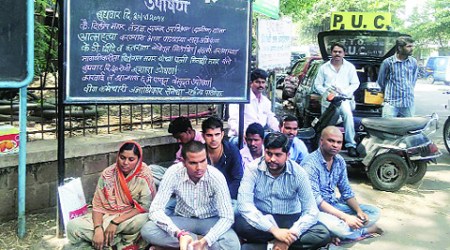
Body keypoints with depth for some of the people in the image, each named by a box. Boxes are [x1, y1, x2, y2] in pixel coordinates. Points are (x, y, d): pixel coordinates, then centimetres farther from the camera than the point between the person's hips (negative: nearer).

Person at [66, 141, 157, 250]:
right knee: (72, 225, -19)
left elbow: (145, 206, -18)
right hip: (107, 216, 3)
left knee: (142, 219, -38)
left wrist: (116, 222, -24)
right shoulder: (108, 174, -6)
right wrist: (98, 229, -25)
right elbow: (98, 205, -6)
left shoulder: (144, 175, -13)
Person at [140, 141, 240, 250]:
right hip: (183, 219, 2)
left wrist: (205, 241, -40)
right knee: (147, 230, -27)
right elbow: (155, 210, -24)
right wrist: (179, 234, -41)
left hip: (210, 220, -2)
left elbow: (227, 217, -23)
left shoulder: (216, 176, -23)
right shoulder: (173, 173, -22)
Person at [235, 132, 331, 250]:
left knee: (323, 235, -24)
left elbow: (311, 211, -12)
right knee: (241, 224, -35)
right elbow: (244, 204, -24)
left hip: (290, 220, 2)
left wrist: (290, 234, -28)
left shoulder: (298, 173, -10)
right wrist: (274, 230, -33)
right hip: (261, 219, -2)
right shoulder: (253, 169, -14)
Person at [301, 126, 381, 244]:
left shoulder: (340, 161, 2)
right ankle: (364, 230, -6)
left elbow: (346, 191, 9)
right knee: (337, 226, -36)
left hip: (334, 204, 8)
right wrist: (345, 217, -29)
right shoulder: (310, 164, -21)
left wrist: (359, 211, -10)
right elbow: (315, 200, -26)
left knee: (374, 212, 1)